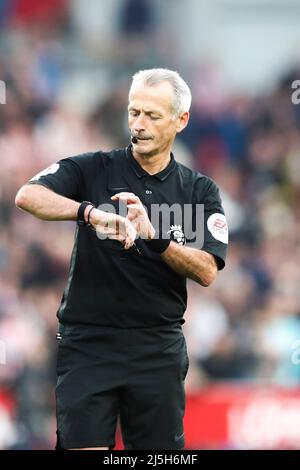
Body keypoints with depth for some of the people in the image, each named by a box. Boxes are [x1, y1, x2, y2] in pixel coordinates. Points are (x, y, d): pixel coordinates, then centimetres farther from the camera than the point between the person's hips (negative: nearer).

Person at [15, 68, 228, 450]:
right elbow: (28, 196, -18)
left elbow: (206, 272, -5)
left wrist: (154, 236, -21)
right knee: (83, 447, -10)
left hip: (159, 348, 2)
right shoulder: (92, 170, 1)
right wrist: (91, 212, -34)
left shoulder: (200, 191, 7)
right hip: (87, 342, -2)